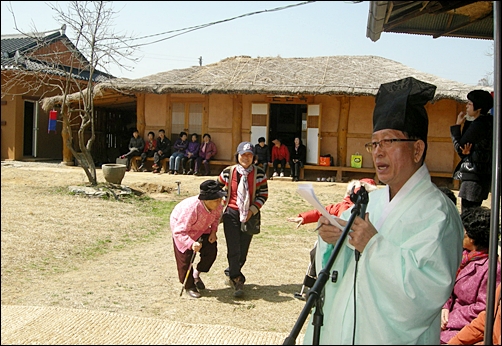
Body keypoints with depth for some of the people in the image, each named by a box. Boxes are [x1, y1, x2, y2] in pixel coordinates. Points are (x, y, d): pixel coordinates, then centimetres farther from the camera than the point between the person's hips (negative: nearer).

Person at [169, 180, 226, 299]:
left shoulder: (218, 205, -25)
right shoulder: (191, 208, -45)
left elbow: (217, 216, 2)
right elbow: (179, 232, -42)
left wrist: (213, 231, -12)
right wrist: (192, 244, -58)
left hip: (202, 229, 6)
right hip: (181, 227, -5)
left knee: (211, 252, -2)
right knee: (186, 257, -6)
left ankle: (196, 274, 25)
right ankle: (189, 286, 16)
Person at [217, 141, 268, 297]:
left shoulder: (259, 173, -4)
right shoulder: (228, 172, -4)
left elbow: (263, 194, 0)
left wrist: (252, 210, -10)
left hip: (250, 216, 1)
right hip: (231, 214, -1)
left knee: (243, 251, 9)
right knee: (234, 250, -7)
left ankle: (231, 274, 34)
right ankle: (237, 281, 7)